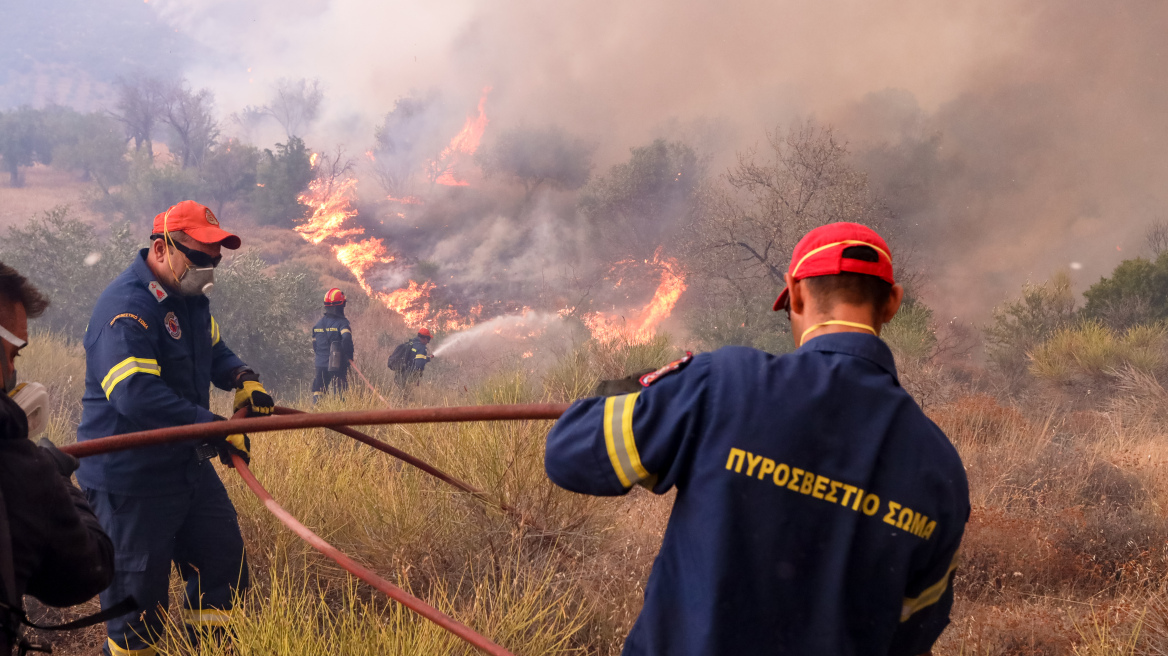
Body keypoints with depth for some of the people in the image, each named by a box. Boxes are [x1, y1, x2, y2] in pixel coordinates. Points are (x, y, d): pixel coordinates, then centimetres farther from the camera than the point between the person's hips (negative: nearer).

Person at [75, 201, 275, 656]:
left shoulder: (189, 298, 8)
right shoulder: (127, 307, -23)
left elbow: (213, 350, 25)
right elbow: (137, 396, -34)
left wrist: (242, 378, 2)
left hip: (188, 467, 9)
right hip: (130, 481, -9)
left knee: (225, 566, 17)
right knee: (140, 600, 1)